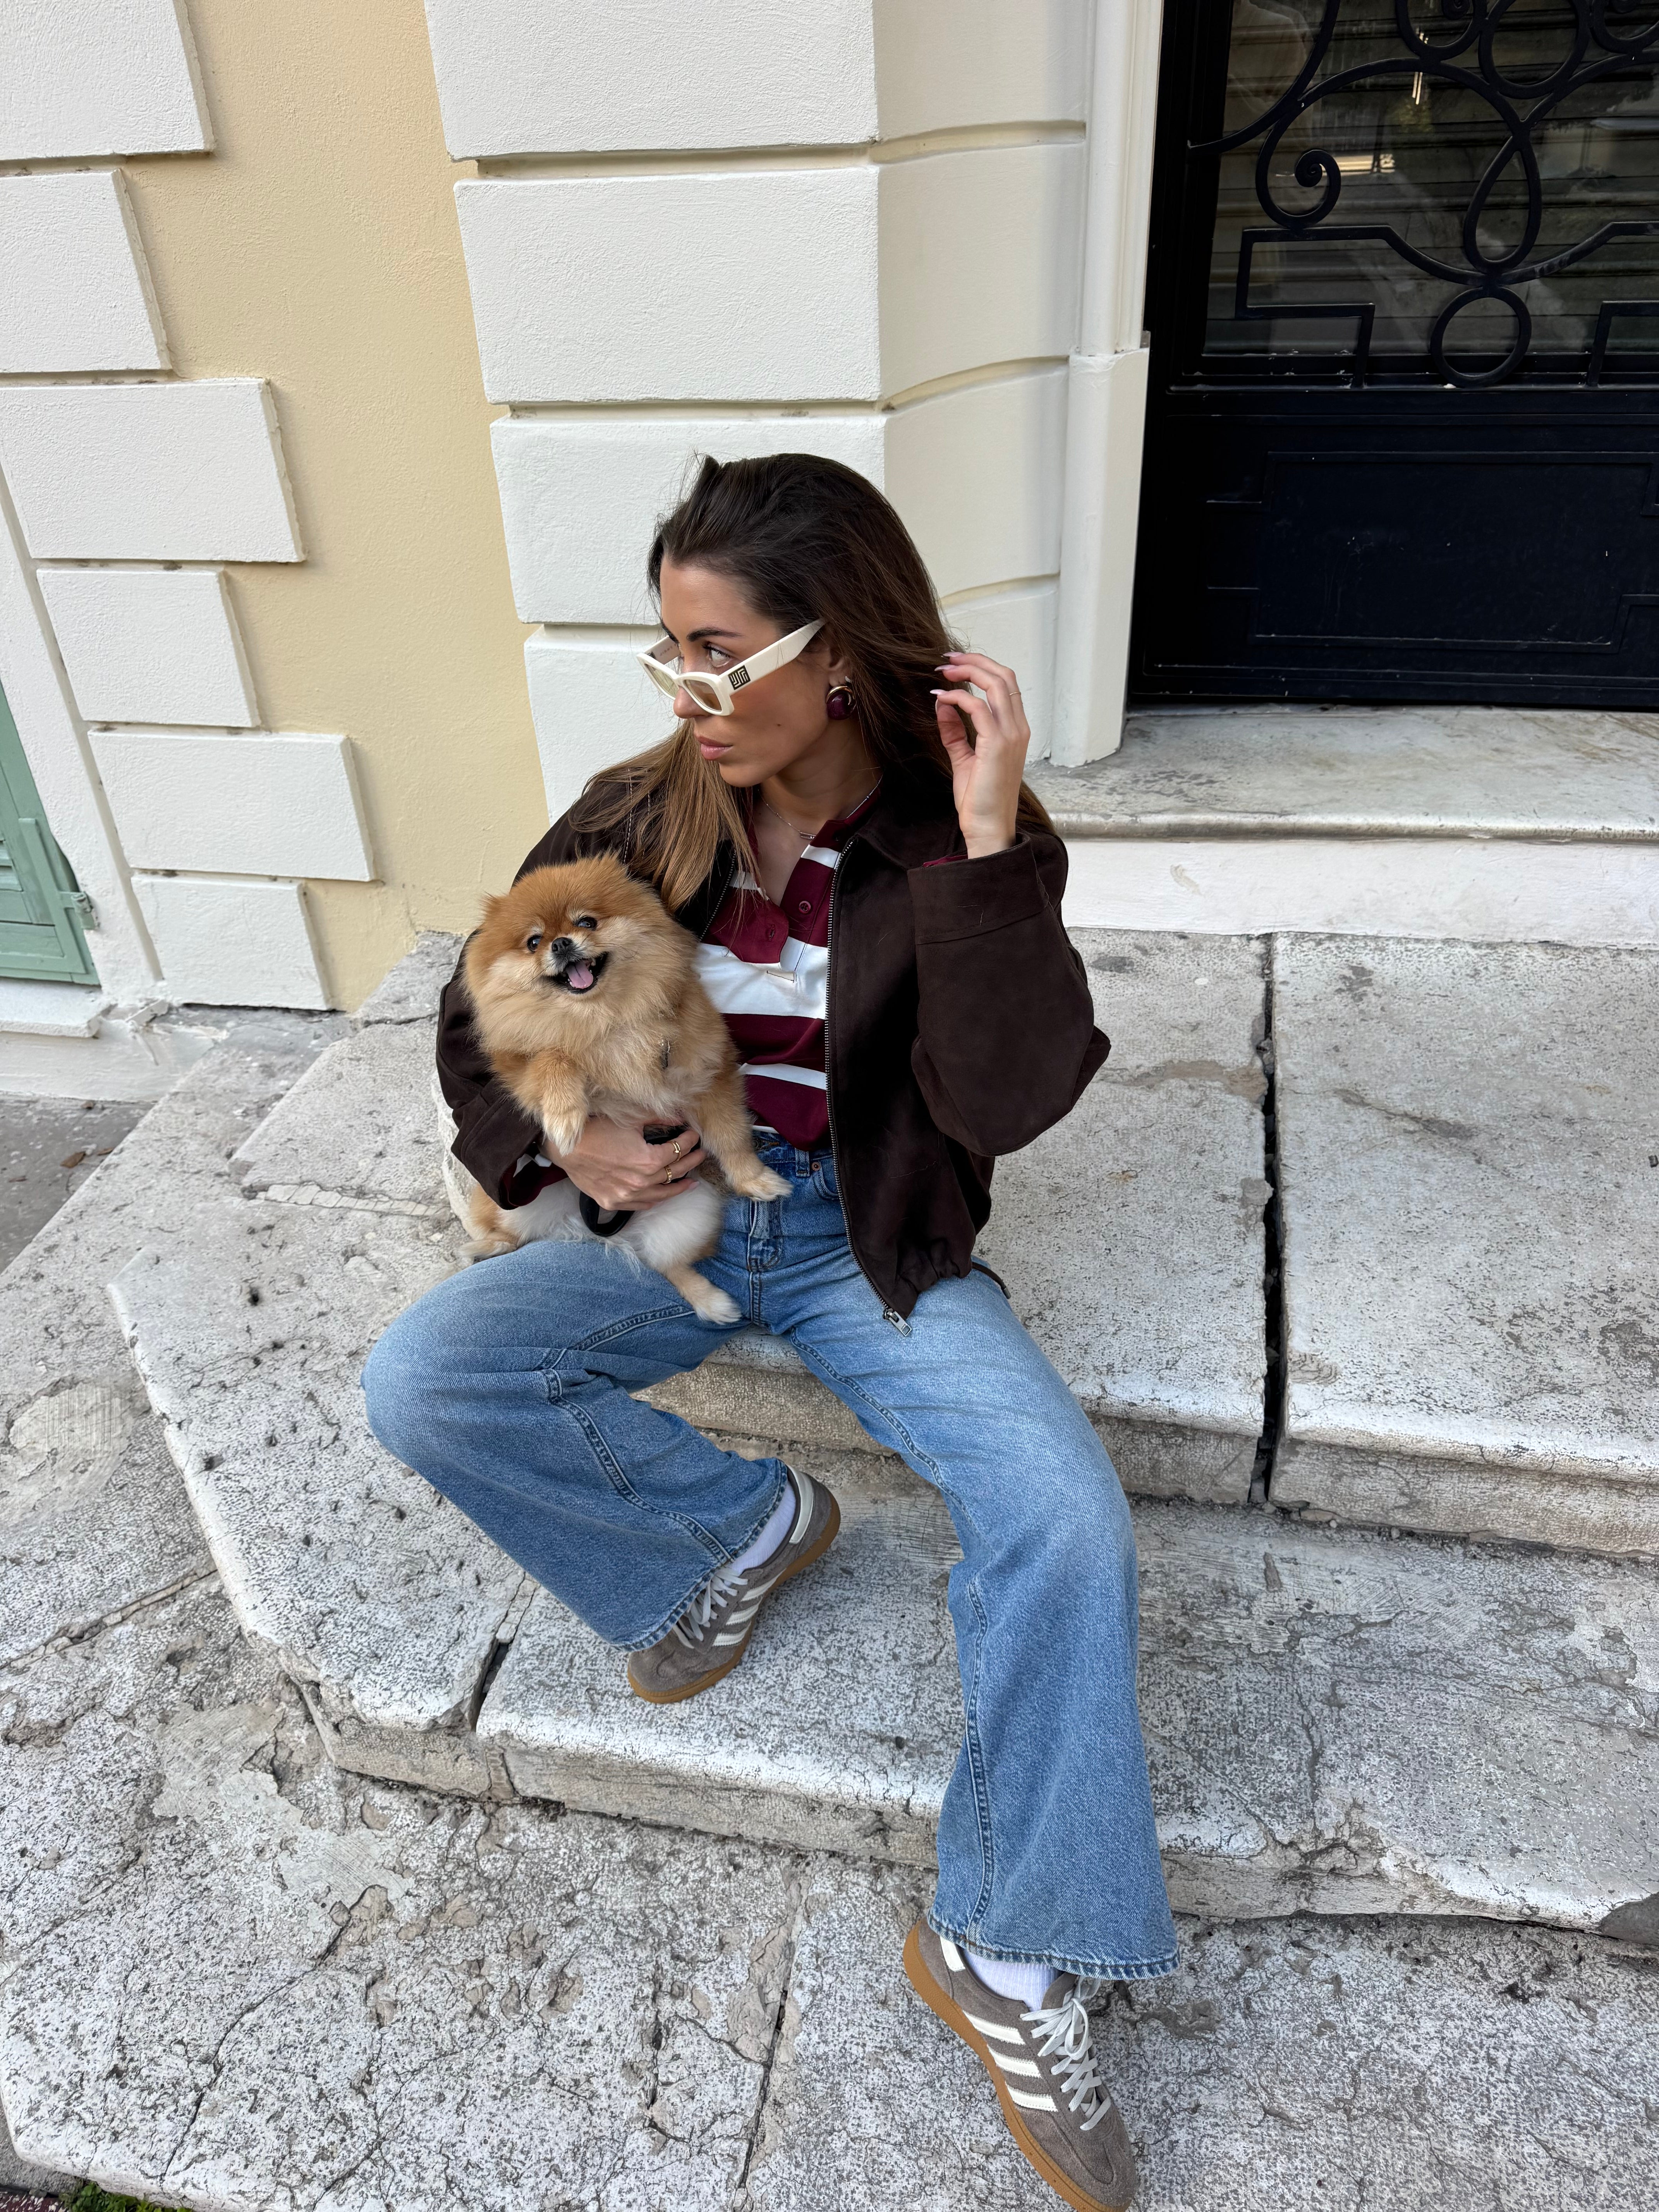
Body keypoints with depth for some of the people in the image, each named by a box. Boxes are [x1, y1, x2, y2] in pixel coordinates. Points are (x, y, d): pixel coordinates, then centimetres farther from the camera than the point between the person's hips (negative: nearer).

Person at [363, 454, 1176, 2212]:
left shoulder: (959, 840, -9)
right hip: (667, 1212, 3)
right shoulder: (631, 820, -3)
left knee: (1066, 1519, -23)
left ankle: (1005, 1952, -2)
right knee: (418, 1388, -22)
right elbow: (480, 1025, 9)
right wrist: (552, 1139, -11)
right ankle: (745, 1521, 0)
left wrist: (989, 846, -28)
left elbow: (1004, 1103, -21)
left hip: (872, 1243, -2)